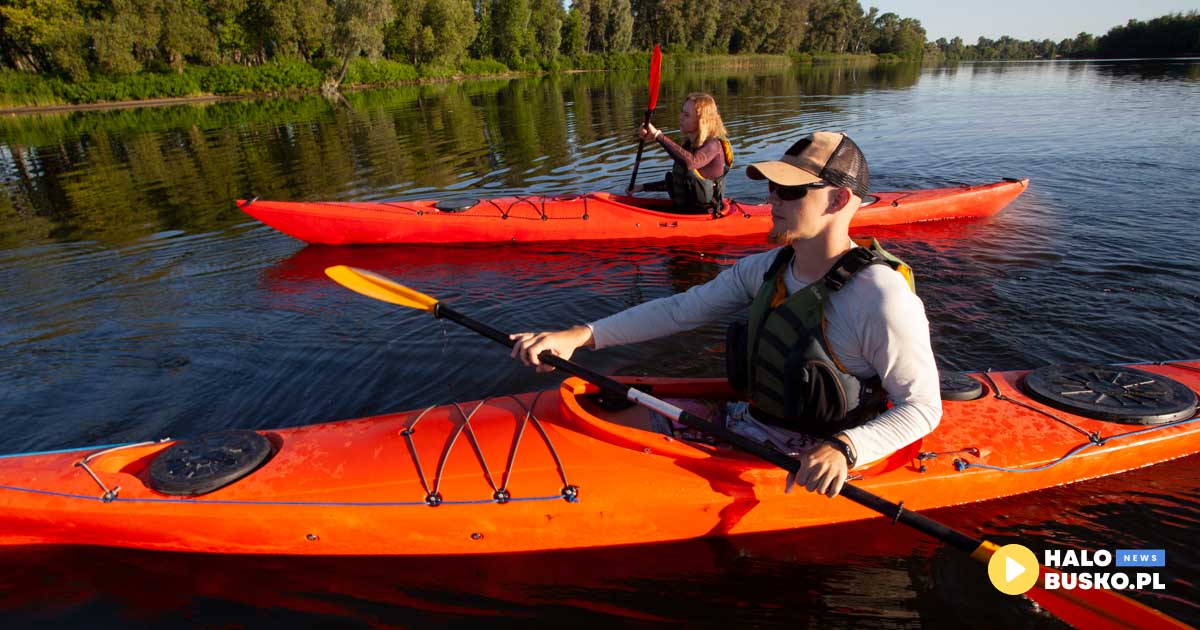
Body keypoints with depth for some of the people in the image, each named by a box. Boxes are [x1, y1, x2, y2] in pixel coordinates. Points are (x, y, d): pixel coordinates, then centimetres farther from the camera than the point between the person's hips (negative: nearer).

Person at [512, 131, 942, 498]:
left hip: (807, 465, -6)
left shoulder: (882, 297, -24)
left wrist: (844, 449, -33)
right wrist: (581, 336, -12)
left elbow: (923, 406, -16)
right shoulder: (767, 268, -2)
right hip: (750, 423, 7)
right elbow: (683, 309, -4)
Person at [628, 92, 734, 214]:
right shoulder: (689, 144, 11)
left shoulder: (713, 146, -14)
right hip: (683, 211, 8)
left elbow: (690, 162, -37)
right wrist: (644, 187, 15)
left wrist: (658, 136, -33)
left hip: (702, 217, -8)